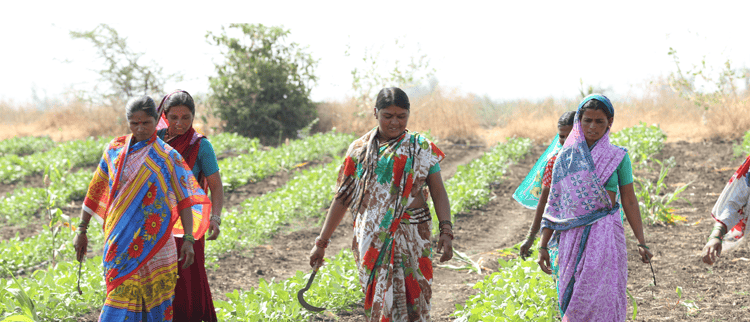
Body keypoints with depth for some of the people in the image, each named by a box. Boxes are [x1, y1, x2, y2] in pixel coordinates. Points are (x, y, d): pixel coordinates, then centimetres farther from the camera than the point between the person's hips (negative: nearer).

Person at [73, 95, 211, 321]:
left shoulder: (168, 157, 1)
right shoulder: (115, 150, 8)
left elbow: (184, 201, -1)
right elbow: (96, 190, 12)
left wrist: (188, 240, -10)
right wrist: (82, 230, 10)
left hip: (155, 240, -1)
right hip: (122, 241, 1)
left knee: (156, 292, 1)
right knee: (123, 293, -5)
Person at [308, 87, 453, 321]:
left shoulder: (422, 148, 5)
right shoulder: (360, 150, 7)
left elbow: (438, 192, 0)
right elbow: (343, 197, 11)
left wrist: (446, 231, -14)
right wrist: (322, 242, 10)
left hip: (413, 239, -1)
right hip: (372, 239, 1)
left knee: (413, 301, -6)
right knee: (378, 302, -1)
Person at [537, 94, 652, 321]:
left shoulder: (618, 157, 2)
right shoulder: (566, 157, 7)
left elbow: (629, 201, 6)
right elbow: (553, 203, 10)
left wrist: (641, 242, 1)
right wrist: (543, 246, 8)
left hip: (605, 235, -2)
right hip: (572, 238, 2)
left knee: (601, 301, -8)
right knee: (573, 302, 3)